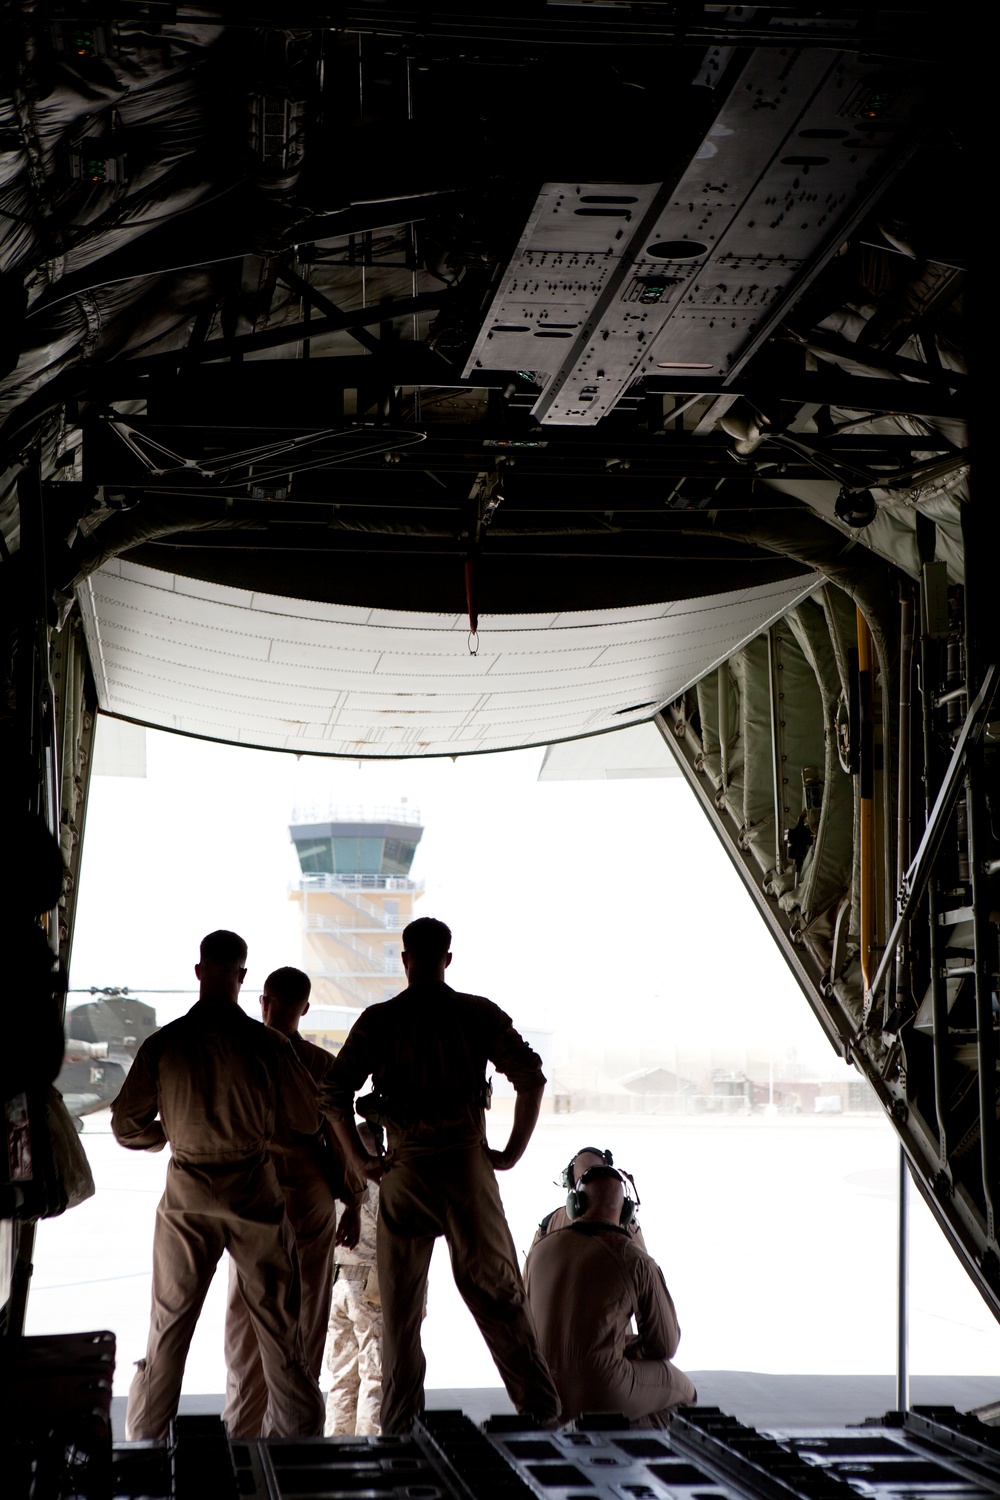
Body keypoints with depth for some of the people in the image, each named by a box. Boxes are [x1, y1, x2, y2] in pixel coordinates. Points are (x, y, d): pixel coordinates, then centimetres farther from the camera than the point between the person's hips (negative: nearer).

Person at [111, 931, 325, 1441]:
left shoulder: (162, 1045, -7)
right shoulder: (266, 1044, -10)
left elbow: (127, 1128, -2)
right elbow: (306, 1120, 0)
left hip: (186, 1197, 1)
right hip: (255, 1195, -1)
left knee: (167, 1330, 11)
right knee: (279, 1328, 9)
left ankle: (142, 1448, 16)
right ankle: (298, 1445, 14)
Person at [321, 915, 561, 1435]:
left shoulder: (379, 1020, 0)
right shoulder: (479, 1014, 1)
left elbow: (335, 1092, -7)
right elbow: (531, 1077, -7)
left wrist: (360, 1160, 1)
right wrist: (512, 1152, 0)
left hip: (404, 1172, 0)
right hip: (467, 1165, 0)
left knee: (399, 1305, 10)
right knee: (497, 1294, 7)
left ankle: (398, 1430, 12)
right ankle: (541, 1409, 6)